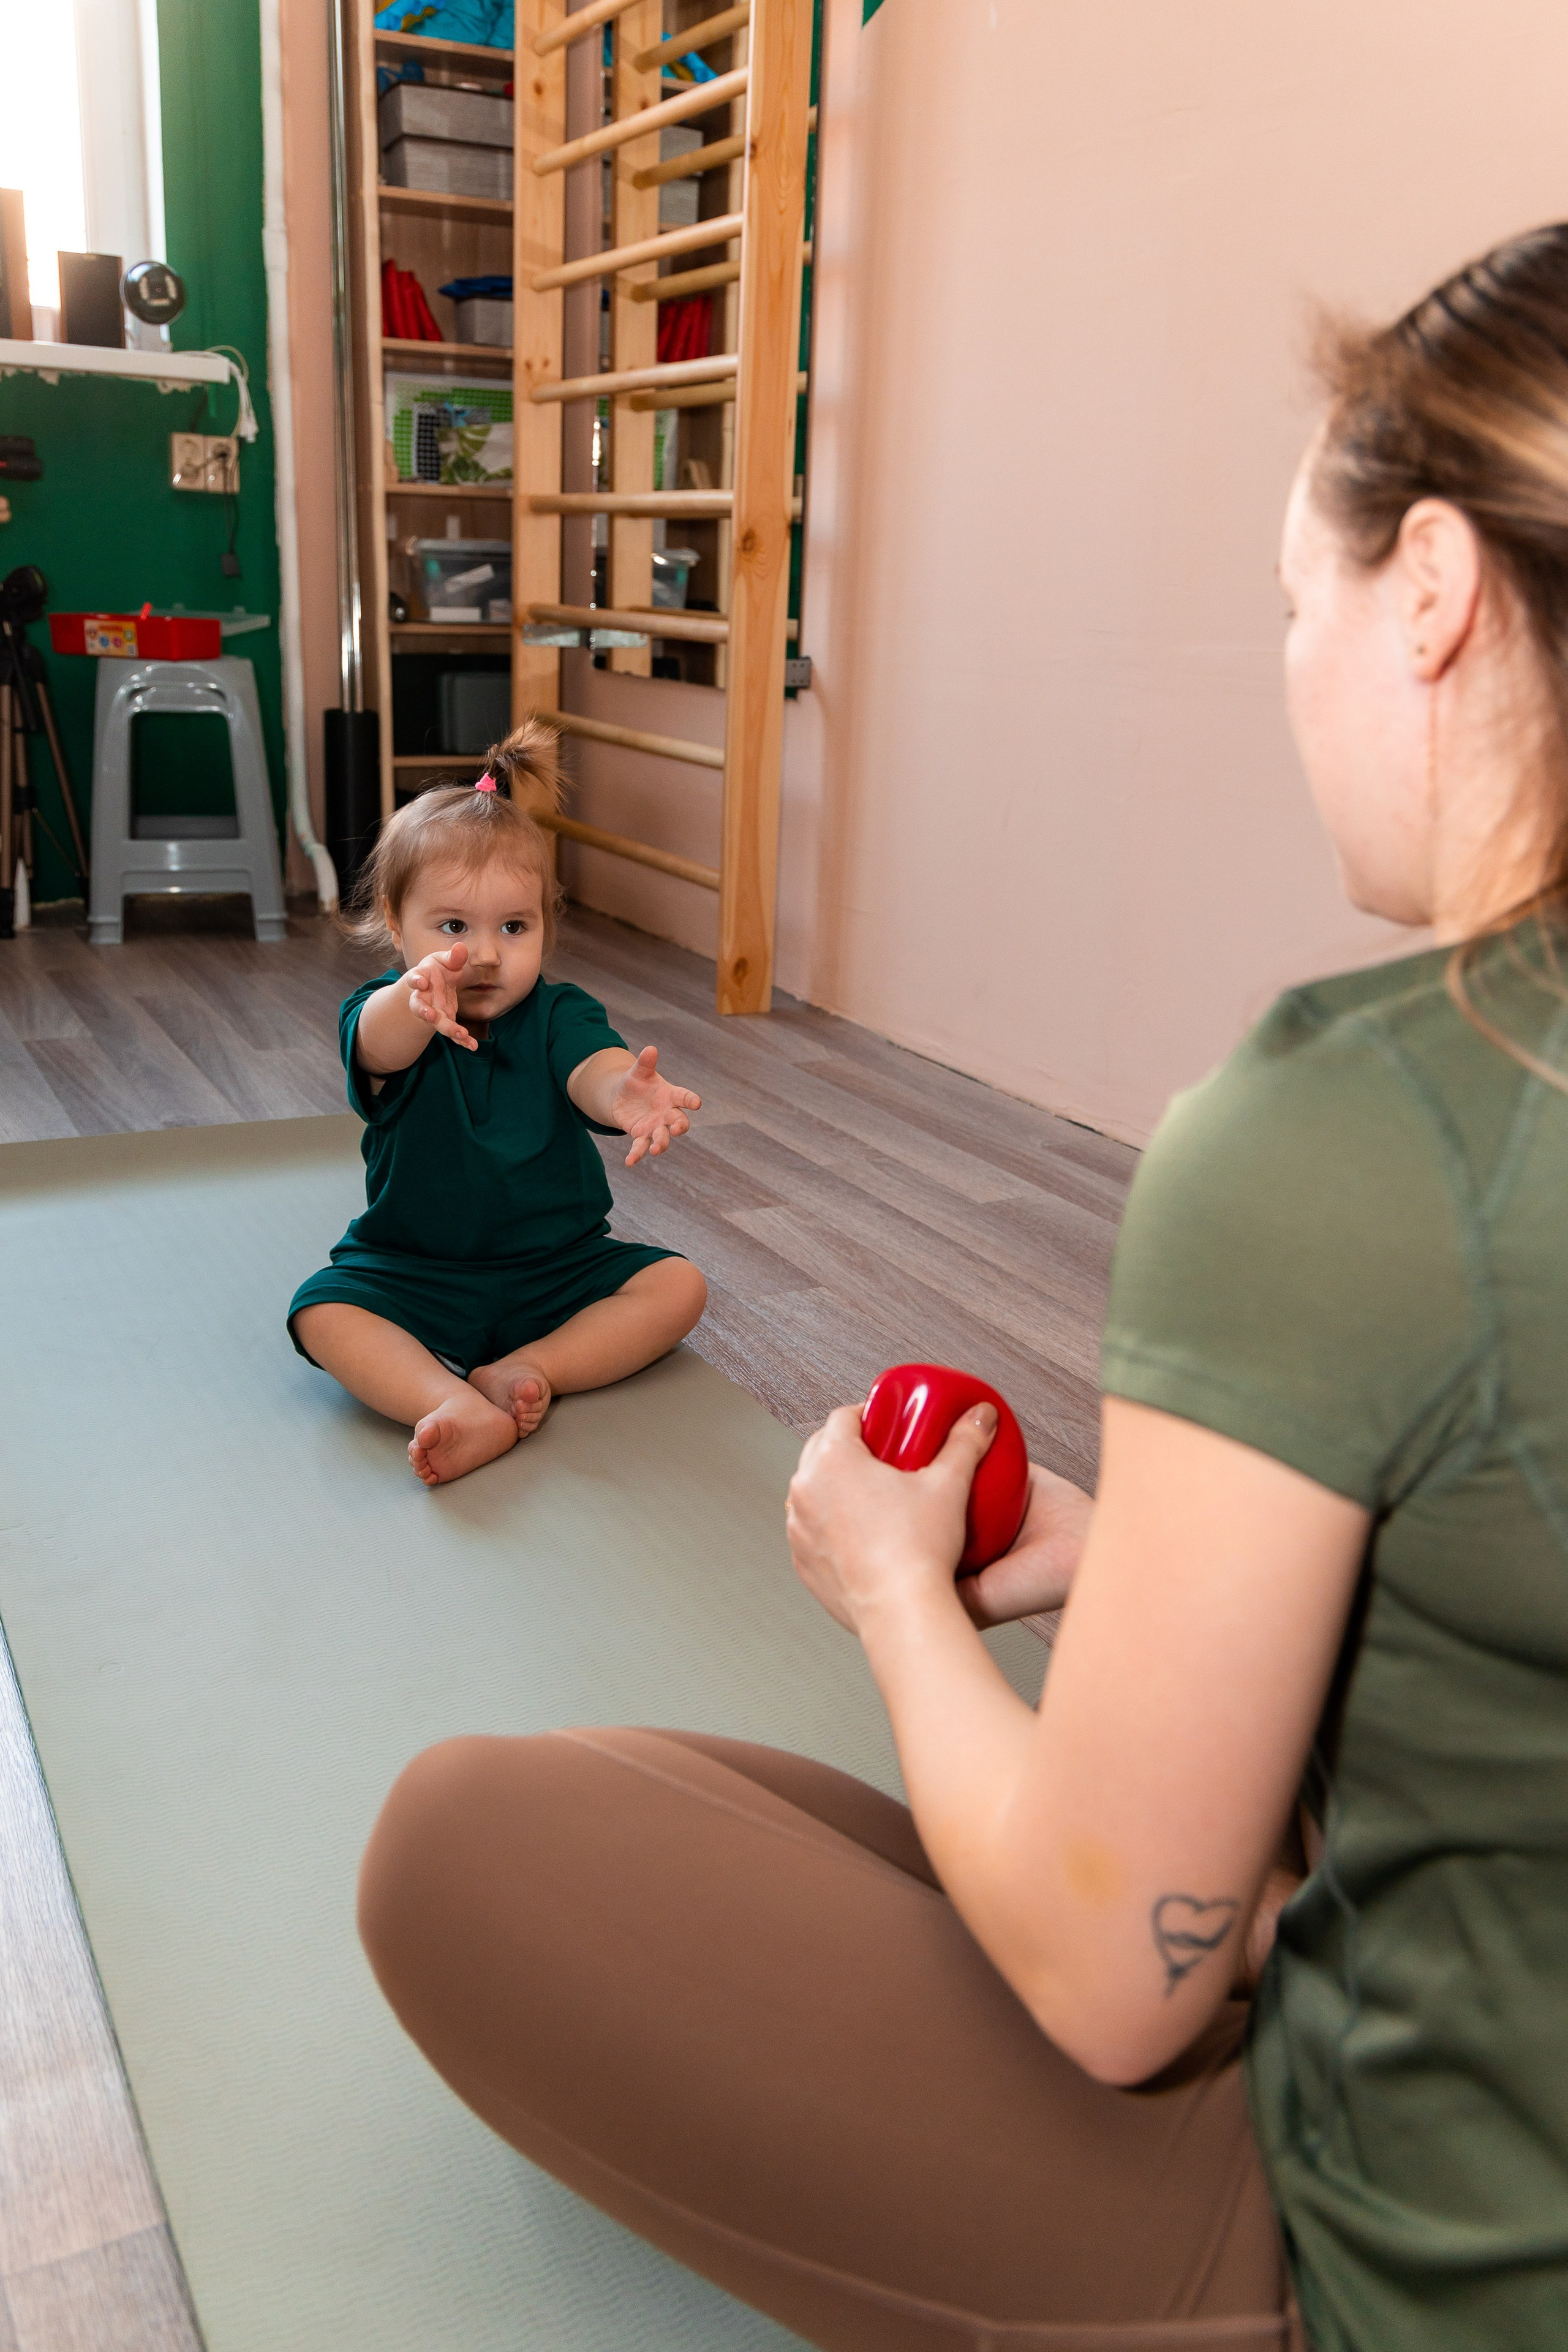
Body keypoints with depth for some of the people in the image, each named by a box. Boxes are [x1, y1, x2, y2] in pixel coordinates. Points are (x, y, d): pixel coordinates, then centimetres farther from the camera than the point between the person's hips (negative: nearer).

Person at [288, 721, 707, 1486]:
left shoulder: (558, 1014, -8)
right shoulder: (385, 1015, -12)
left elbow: (591, 1067, -31)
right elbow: (380, 1046, -38)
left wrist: (624, 1093, -58)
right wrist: (416, 998, -65)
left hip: (559, 1268, 2)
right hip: (412, 1273, -1)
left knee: (678, 1284, -16)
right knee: (321, 1312, -25)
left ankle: (528, 1371, -25)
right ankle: (460, 1411, -42)